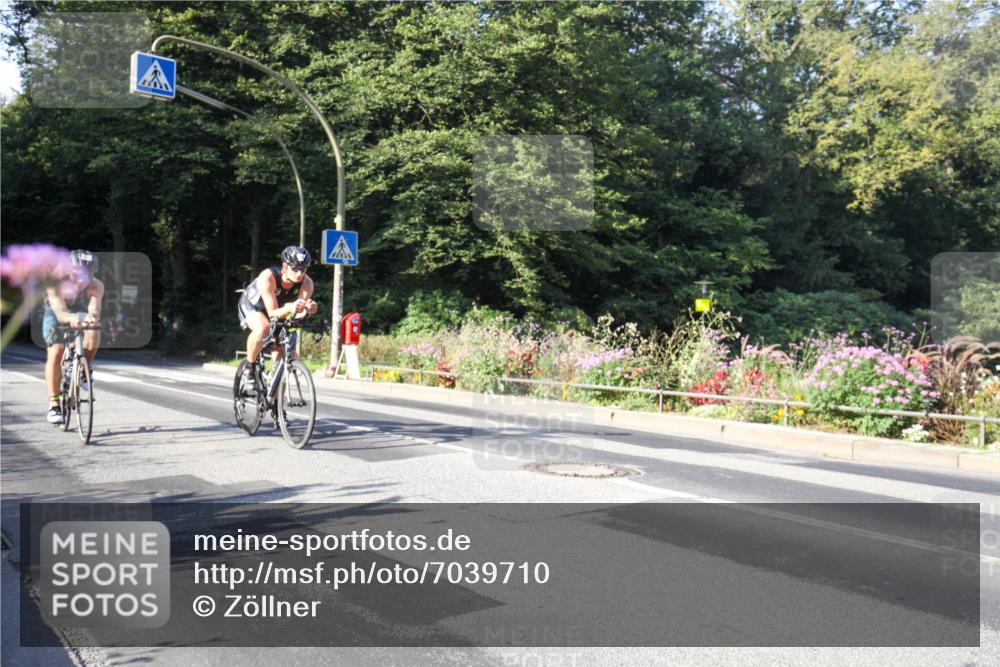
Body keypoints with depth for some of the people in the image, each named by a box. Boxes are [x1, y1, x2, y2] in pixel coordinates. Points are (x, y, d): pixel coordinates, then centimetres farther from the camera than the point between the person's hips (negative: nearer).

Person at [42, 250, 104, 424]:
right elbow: (60, 312, -46)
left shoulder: (96, 286, -29)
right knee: (56, 353, -21)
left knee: (94, 331, -32)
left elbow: (95, 310, -44)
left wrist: (91, 317, -68)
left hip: (81, 315, 1)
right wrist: (71, 318, -68)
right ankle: (54, 405, -15)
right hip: (55, 316, -1)